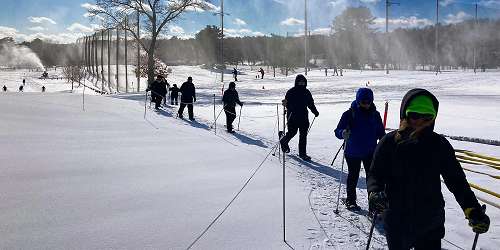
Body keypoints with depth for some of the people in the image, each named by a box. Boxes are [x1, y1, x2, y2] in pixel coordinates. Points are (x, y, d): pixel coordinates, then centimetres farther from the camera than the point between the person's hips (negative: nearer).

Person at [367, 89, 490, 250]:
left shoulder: (439, 145, -5)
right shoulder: (389, 143, -7)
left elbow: (456, 179, -1)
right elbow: (375, 174, -3)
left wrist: (472, 210, -13)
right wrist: (374, 193, -24)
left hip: (431, 226, 1)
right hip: (397, 224, 0)